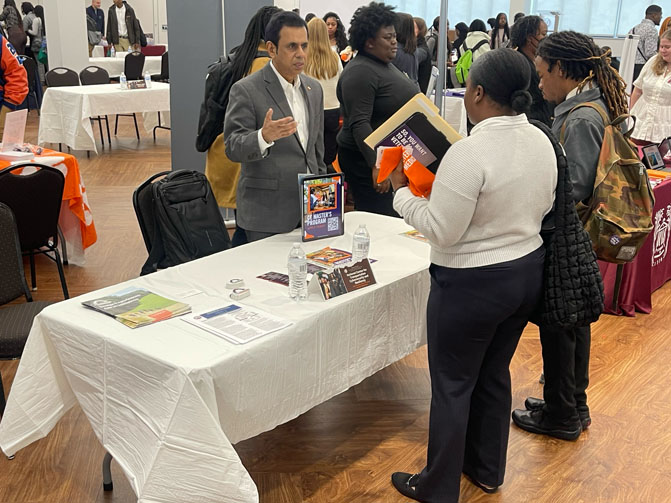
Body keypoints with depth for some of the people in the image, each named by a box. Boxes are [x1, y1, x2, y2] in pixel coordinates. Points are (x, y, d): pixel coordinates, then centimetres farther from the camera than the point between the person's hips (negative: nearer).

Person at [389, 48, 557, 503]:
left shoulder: (470, 152, -25)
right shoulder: (542, 142, 0)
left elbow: (440, 229, -21)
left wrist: (402, 192, -8)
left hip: (472, 283, -8)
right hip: (527, 272, 8)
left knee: (453, 384, 8)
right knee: (494, 374, 22)